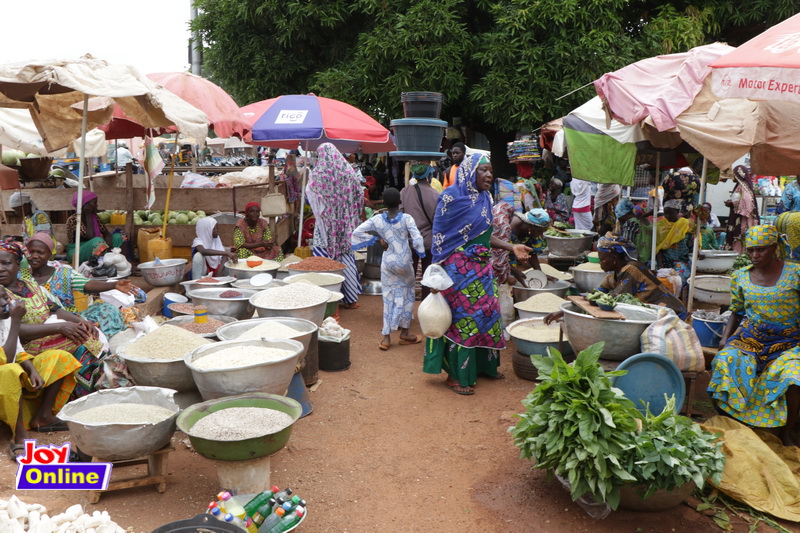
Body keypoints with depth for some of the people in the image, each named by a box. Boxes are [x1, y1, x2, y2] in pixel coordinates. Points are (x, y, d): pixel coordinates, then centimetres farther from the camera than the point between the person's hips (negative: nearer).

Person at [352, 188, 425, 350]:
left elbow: (357, 232, -6)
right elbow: (418, 240, -20)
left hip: (387, 262, 2)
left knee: (389, 297, 9)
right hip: (404, 262, -2)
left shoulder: (377, 220, -6)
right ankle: (404, 333, 22)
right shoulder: (407, 219, -14)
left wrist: (378, 238, -3)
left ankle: (386, 337, 6)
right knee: (406, 295, 15)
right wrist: (421, 251, 1)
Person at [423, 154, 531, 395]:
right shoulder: (451, 197, -13)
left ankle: (482, 365, 32)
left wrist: (512, 247, 7)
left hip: (482, 267, 8)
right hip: (459, 268, -8)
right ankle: (456, 375, 13)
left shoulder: (484, 198, 9)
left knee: (487, 314, 14)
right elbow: (439, 237, -13)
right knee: (461, 318, -1)